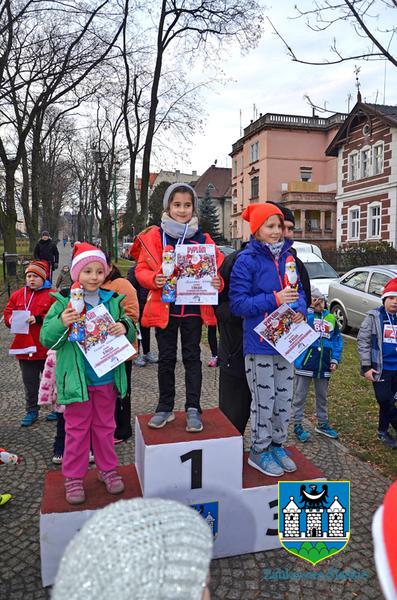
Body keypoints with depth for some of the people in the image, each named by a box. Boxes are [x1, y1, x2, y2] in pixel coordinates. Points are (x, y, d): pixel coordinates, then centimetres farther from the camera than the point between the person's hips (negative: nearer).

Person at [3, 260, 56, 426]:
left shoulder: (51, 295, -7)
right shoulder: (17, 295, 8)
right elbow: (7, 314, 9)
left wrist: (38, 319, -25)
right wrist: (12, 320, -13)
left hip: (46, 349, -4)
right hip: (24, 347, 4)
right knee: (30, 382, 14)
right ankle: (32, 411, 27)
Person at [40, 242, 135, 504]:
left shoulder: (113, 301, 1)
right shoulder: (64, 303, -7)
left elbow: (130, 333, 6)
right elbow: (46, 339, -8)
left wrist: (125, 328, -17)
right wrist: (61, 323, -28)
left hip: (107, 377, 3)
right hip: (77, 379, -2)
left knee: (105, 426, 18)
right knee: (77, 429, 11)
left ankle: (108, 469, 34)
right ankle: (74, 477, 26)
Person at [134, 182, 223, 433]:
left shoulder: (202, 238, 2)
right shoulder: (154, 236, -1)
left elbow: (216, 268, 6)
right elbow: (141, 269, 0)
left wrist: (216, 282, -16)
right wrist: (154, 280, -21)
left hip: (193, 308, 1)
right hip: (164, 307, 0)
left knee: (192, 357, 8)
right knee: (166, 359, 10)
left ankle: (193, 409, 18)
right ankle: (165, 407, 24)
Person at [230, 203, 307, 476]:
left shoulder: (288, 256, 8)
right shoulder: (247, 260, -11)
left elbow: (299, 291, 16)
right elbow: (238, 303, -15)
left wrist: (300, 309, -6)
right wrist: (274, 299, -21)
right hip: (259, 343, -6)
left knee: (285, 398, 16)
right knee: (264, 399, 4)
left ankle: (277, 445, 36)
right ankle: (259, 451, 25)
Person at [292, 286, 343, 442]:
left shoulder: (331, 318, 7)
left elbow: (337, 340, 8)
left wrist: (335, 359, 0)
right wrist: (310, 309, -22)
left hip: (324, 366, 5)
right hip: (305, 363, -5)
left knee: (322, 396, 20)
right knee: (300, 396, 7)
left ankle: (322, 423, 36)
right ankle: (298, 425, 21)